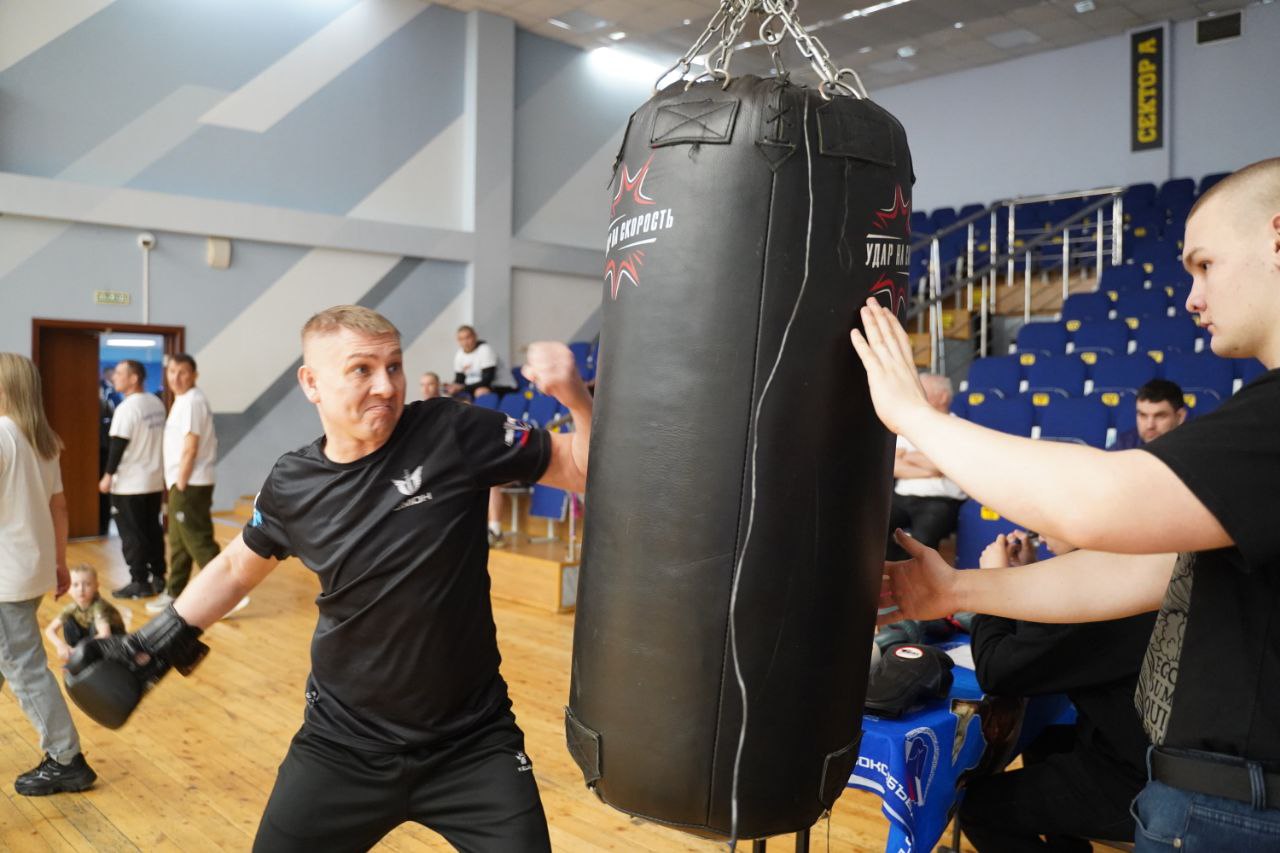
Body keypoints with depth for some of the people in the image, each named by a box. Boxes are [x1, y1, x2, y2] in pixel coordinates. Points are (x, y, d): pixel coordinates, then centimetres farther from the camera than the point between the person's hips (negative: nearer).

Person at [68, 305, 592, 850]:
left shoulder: (454, 435, -17)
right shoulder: (292, 487, -8)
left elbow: (584, 468, -12)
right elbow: (236, 568, 13)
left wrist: (576, 397, -29)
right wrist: (155, 645, 11)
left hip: (471, 740, -2)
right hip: (344, 740, 3)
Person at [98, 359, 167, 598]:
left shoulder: (127, 407, -17)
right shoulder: (157, 403, 7)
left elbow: (118, 444, -17)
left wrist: (108, 475, -10)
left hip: (129, 484, -8)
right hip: (155, 480, 8)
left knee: (132, 534, 0)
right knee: (153, 530, 14)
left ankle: (139, 582, 4)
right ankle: (158, 577, 18)